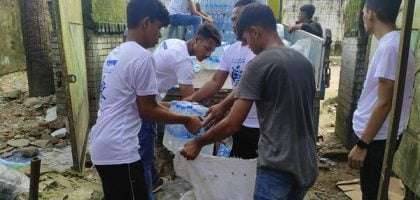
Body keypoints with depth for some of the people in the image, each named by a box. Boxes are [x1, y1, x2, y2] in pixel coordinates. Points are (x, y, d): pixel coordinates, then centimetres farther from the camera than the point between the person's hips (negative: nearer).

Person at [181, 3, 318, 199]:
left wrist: (198, 143, -1)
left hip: (277, 166, -7)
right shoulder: (304, 62, 7)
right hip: (306, 165, 8)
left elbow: (232, 124, -15)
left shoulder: (259, 64, -15)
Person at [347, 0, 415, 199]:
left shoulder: (388, 47, -22)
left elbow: (384, 103, -24)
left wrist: (362, 144, -20)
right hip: (379, 134, 9)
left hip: (377, 138, -9)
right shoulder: (397, 42, 8)